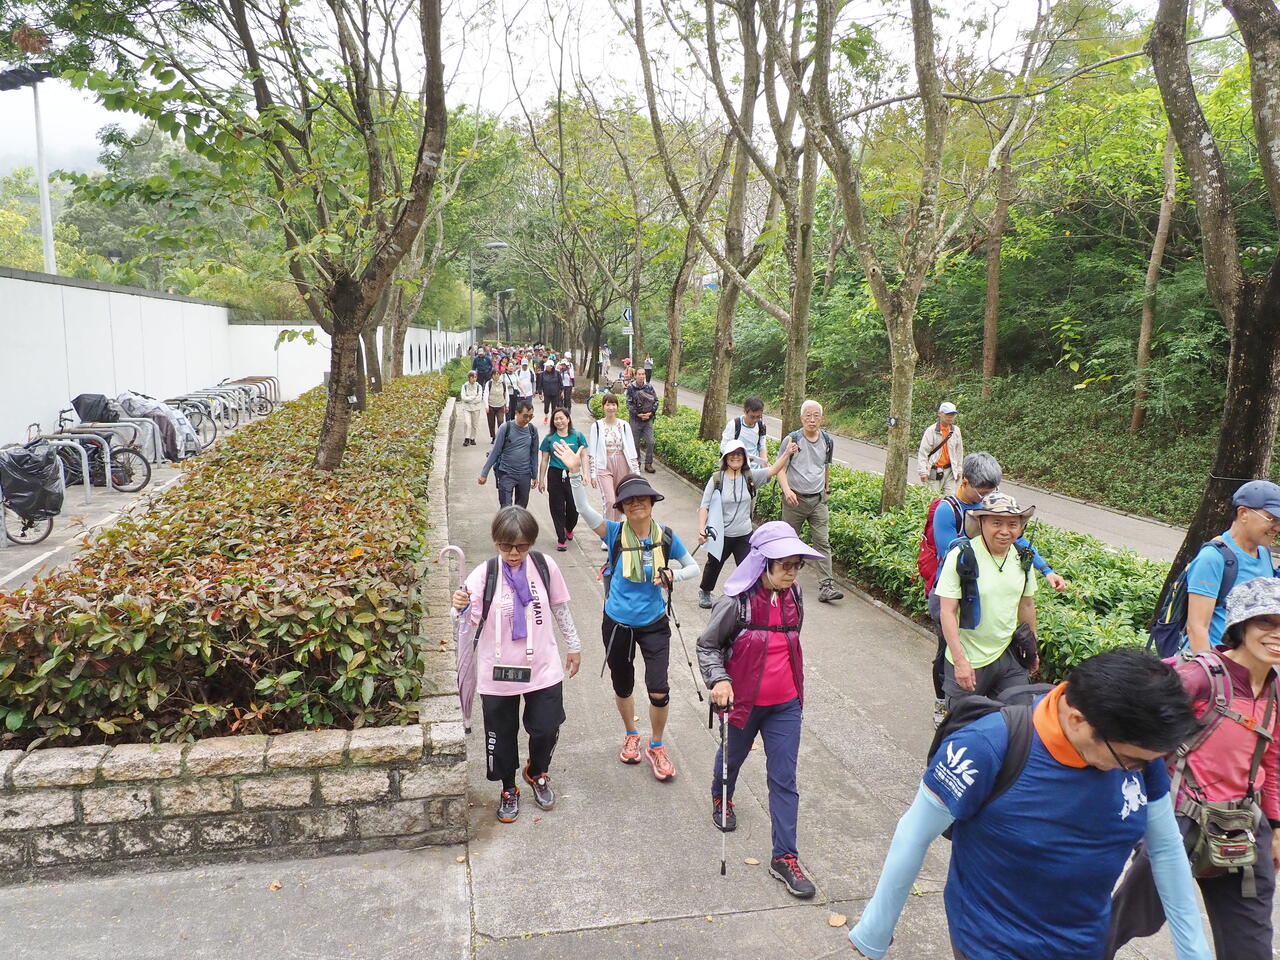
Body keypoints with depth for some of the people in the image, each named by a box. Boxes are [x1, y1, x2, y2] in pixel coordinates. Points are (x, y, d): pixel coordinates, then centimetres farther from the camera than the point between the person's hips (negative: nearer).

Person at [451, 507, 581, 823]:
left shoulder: (545, 567, -8)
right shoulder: (484, 574, -14)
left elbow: (560, 607, 6)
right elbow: (469, 619, -19)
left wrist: (574, 646, 13)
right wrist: (461, 607, -42)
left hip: (543, 669, 2)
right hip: (498, 673, -1)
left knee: (546, 729, 12)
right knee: (502, 736, 13)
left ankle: (537, 773, 45)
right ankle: (508, 789, 40)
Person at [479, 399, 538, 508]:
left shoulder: (533, 430, 1)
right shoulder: (505, 428, -10)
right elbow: (495, 452, -6)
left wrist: (534, 475, 13)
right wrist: (484, 474, -6)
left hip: (525, 475, 4)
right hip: (506, 474, -4)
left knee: (521, 507, 12)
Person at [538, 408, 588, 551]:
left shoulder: (577, 436, 2)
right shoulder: (549, 438, 4)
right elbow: (544, 460, 7)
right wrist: (541, 480, 6)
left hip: (573, 475, 0)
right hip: (555, 475, 0)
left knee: (573, 506, 4)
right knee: (557, 508, 1)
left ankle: (569, 529, 35)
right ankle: (561, 539, 11)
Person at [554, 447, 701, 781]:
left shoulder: (666, 537, -8)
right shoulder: (615, 533, -12)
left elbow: (694, 568, 4)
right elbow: (584, 509, -28)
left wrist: (673, 575, -18)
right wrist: (576, 472, -40)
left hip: (654, 625, 0)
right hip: (618, 625, 1)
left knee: (659, 691, -6)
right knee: (623, 687, 18)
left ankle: (656, 747, 22)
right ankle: (631, 735, 47)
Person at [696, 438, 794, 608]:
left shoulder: (750, 477, -4)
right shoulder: (716, 479, -11)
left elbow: (773, 471, -14)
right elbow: (704, 506, -11)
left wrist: (786, 454, -28)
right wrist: (701, 530, -20)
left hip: (744, 536, 1)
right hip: (720, 535, -1)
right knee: (714, 565, 22)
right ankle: (704, 591, 49)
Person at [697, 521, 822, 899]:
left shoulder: (793, 597, -5)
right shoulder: (736, 602, -22)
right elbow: (707, 645, -11)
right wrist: (719, 681, -25)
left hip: (785, 704, 3)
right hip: (743, 700, -3)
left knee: (785, 780, 3)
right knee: (732, 757, 24)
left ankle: (785, 857, 14)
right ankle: (721, 798, 57)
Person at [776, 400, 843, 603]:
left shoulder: (827, 441, 5)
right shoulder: (792, 439, -8)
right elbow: (780, 469, -10)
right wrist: (787, 490, -25)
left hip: (818, 499, 3)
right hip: (794, 499, -2)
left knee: (822, 542, -5)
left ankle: (826, 587, -8)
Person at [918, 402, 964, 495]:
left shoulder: (956, 430, 5)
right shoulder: (931, 430, -8)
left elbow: (959, 451, 13)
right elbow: (923, 452, -8)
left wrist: (958, 470, 12)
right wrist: (923, 472, -12)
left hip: (949, 470, 4)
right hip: (934, 470, -4)